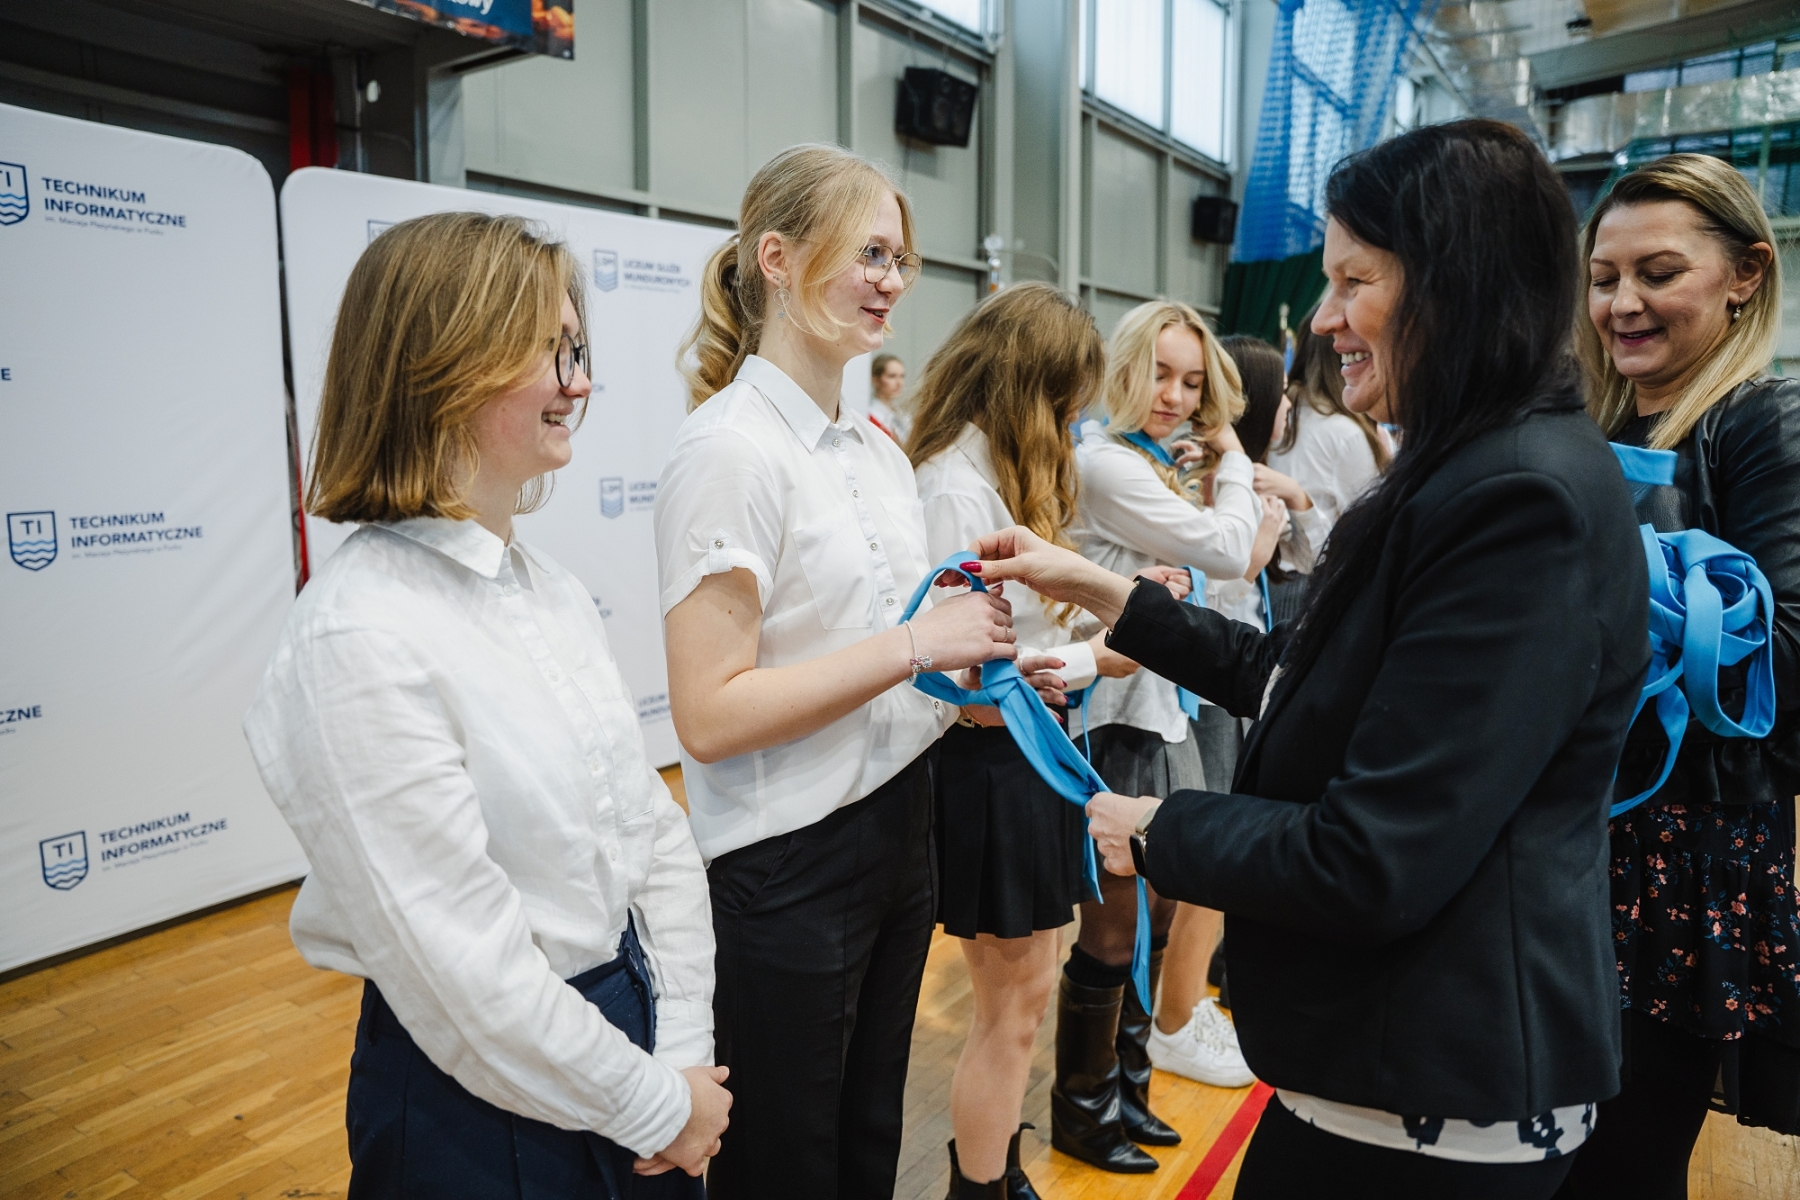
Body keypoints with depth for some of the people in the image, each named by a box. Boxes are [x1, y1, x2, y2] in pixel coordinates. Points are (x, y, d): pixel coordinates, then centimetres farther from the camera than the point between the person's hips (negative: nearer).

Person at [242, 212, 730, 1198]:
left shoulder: (552, 590, 1)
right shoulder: (361, 636, -24)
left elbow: (651, 827, 2)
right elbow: (464, 969, -23)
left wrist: (683, 1053, -4)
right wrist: (656, 1104, -12)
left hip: (630, 1020, 7)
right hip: (480, 1113, -7)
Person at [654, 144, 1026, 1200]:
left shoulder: (879, 448, 8)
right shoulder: (732, 450, -17)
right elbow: (709, 713, -23)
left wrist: (976, 677, -1)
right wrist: (917, 646, -22)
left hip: (900, 828, 8)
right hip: (786, 867, -7)